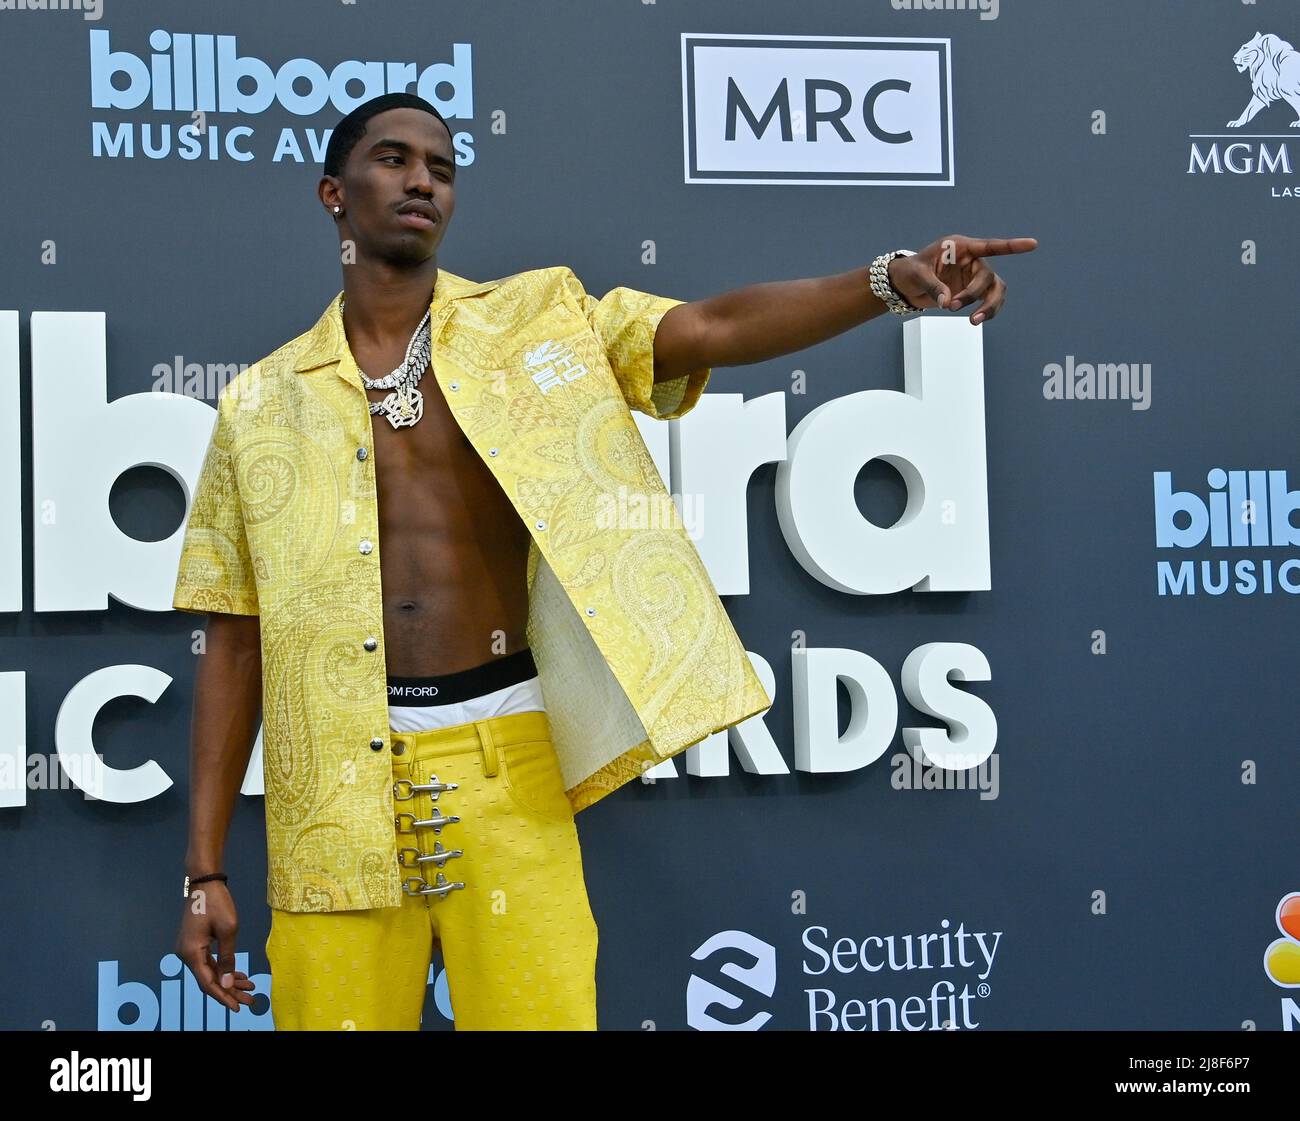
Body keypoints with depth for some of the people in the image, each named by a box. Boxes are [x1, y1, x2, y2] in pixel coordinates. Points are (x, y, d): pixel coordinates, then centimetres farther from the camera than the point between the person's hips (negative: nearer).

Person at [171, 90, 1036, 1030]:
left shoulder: (539, 322, 7)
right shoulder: (262, 404, 8)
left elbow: (716, 327, -8)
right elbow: (235, 642, 8)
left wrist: (891, 281, -26)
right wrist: (206, 870, 4)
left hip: (502, 758, 0)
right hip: (336, 782, 1)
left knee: (540, 1008, -5)